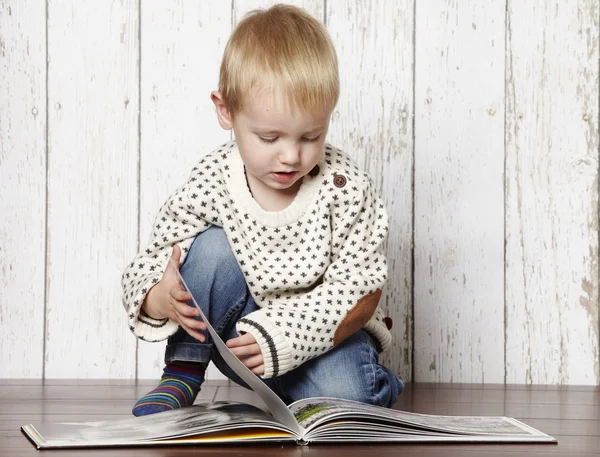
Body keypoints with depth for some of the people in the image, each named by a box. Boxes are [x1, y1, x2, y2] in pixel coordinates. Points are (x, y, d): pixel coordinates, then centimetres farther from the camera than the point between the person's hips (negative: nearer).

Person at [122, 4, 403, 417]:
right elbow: (149, 267, -9)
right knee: (210, 246, -23)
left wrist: (283, 336, -32)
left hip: (327, 333, -2)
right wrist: (160, 299, -35)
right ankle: (183, 374, -9)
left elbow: (359, 292, -18)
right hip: (234, 328, 2)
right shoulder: (210, 183, -15)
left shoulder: (347, 189, -17)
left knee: (343, 396, -33)